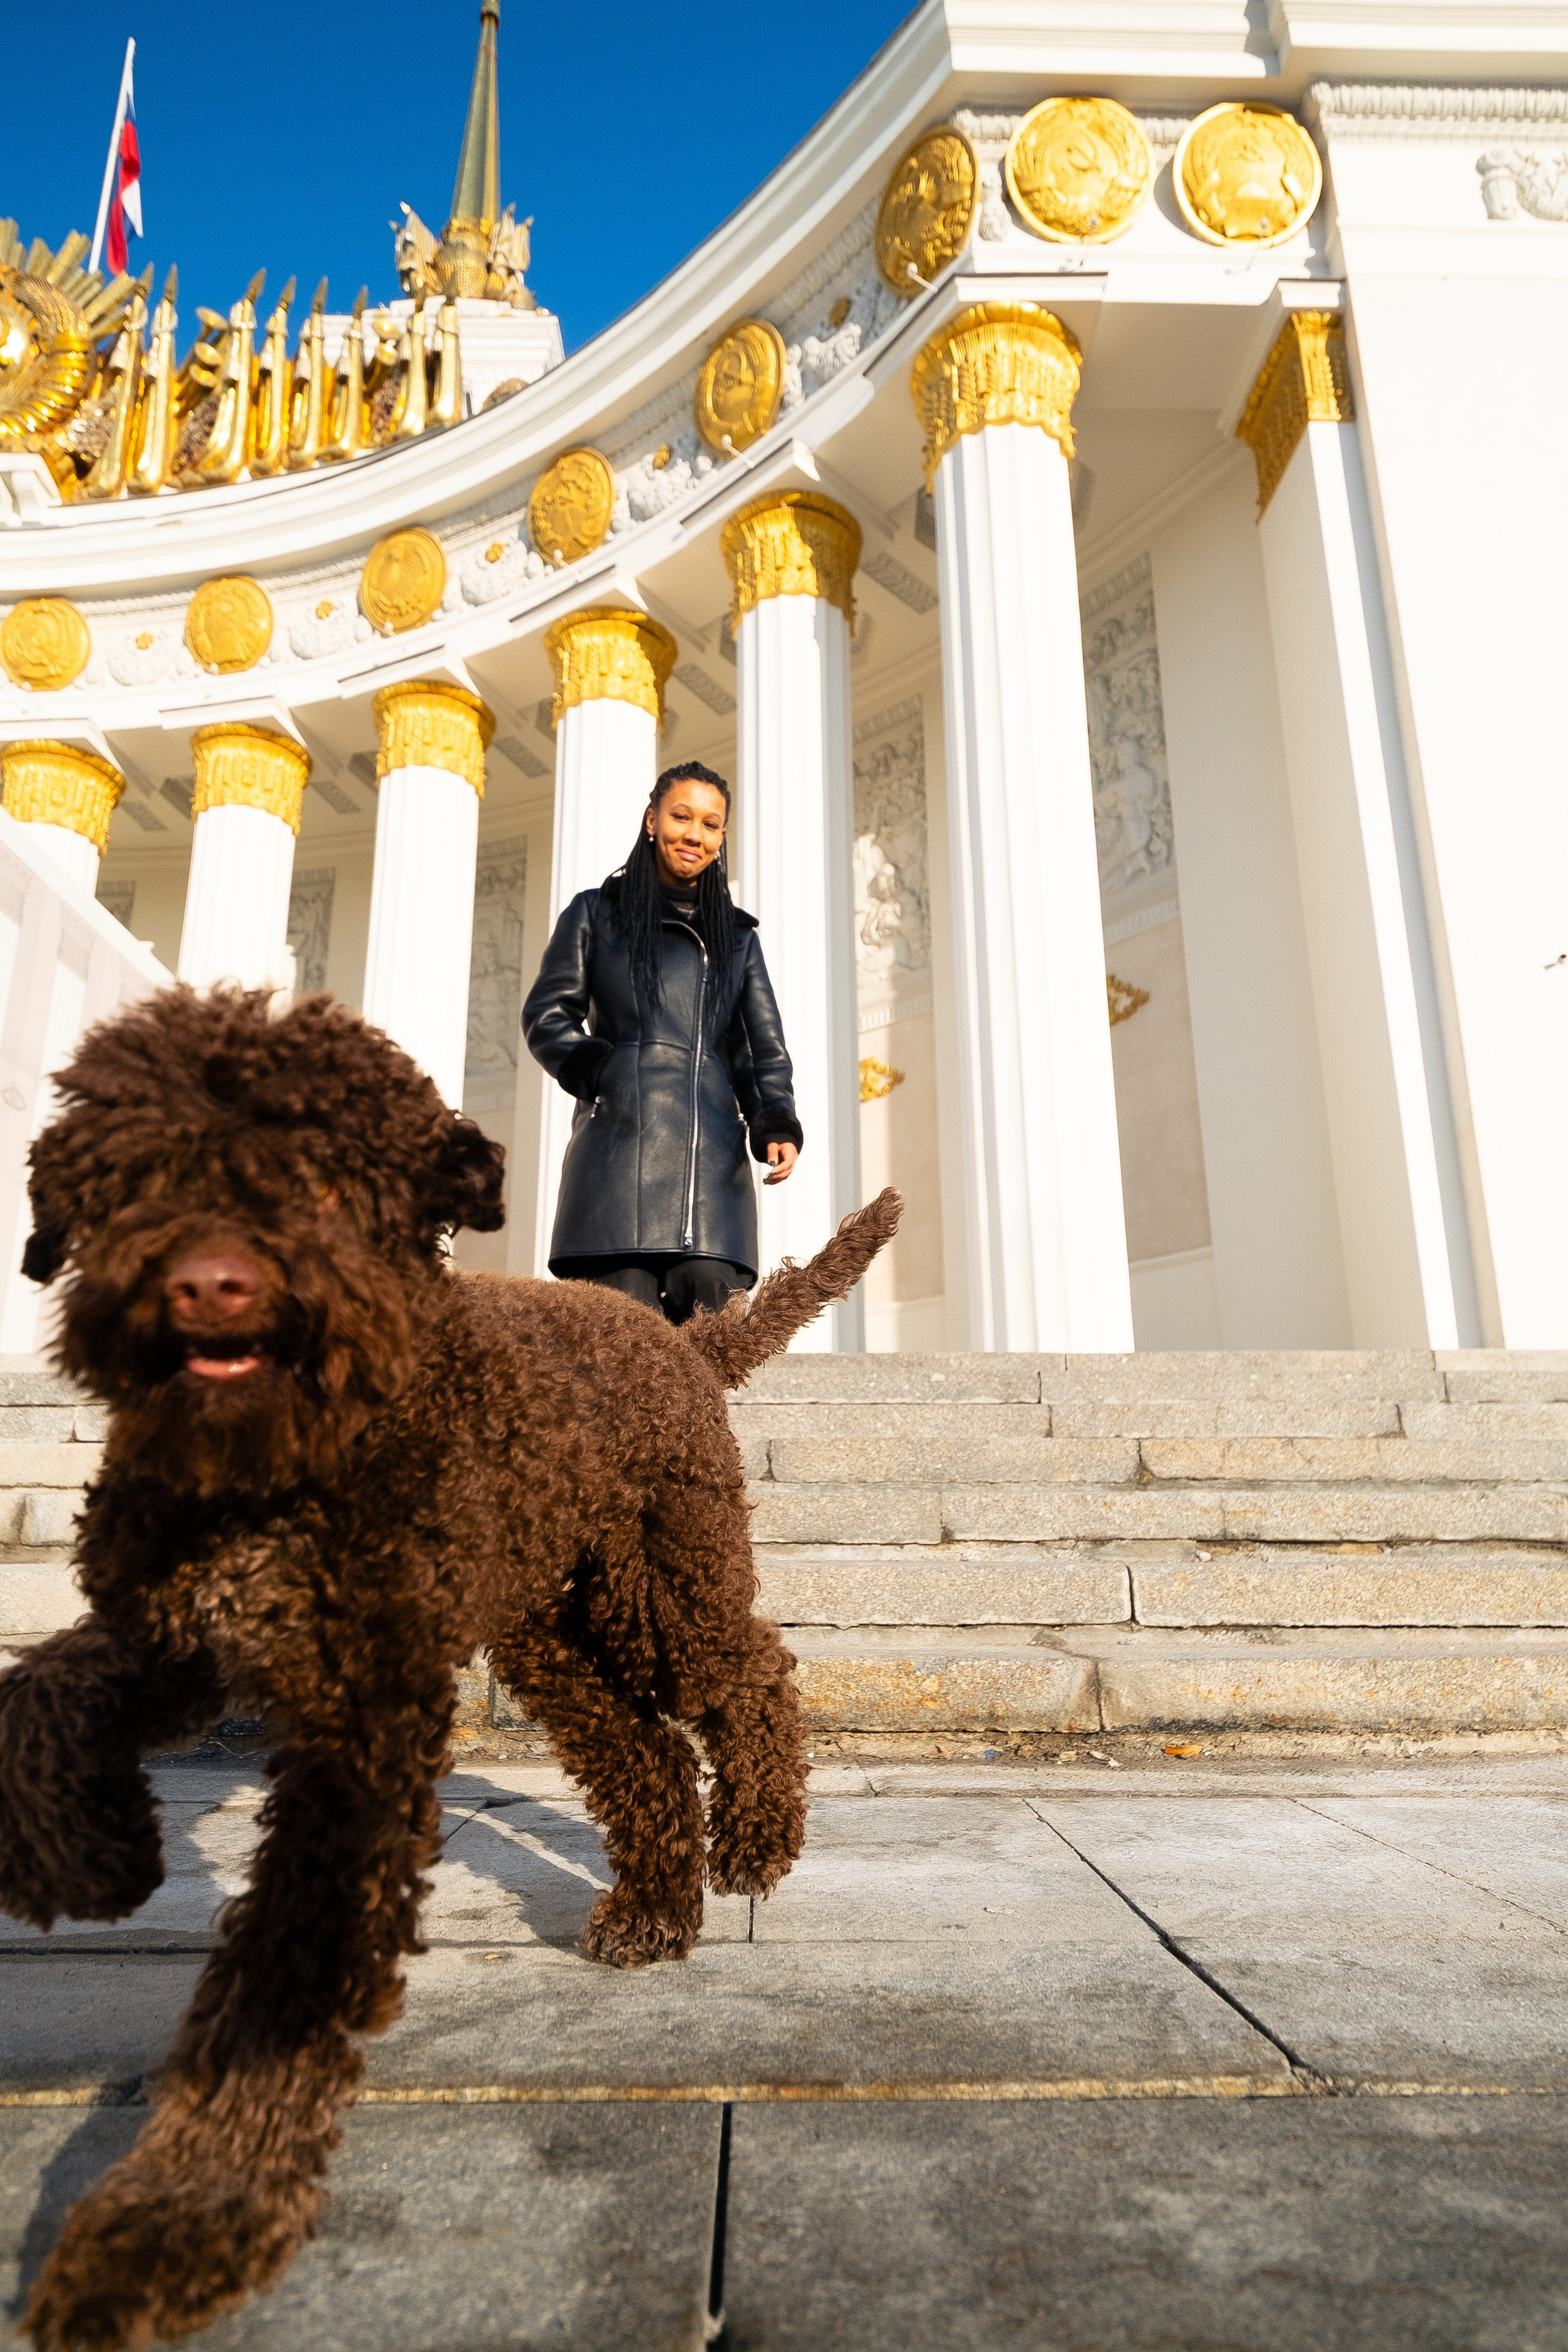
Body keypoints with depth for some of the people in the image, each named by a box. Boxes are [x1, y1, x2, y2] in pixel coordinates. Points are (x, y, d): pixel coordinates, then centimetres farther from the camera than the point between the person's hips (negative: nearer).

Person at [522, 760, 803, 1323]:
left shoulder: (737, 934, 24)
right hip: (620, 1150, -2)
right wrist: (601, 1075, -10)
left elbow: (765, 1048, 18)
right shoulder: (598, 912, 17)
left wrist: (777, 1126, -1)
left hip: (713, 1156, 3)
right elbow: (547, 1015, 9)